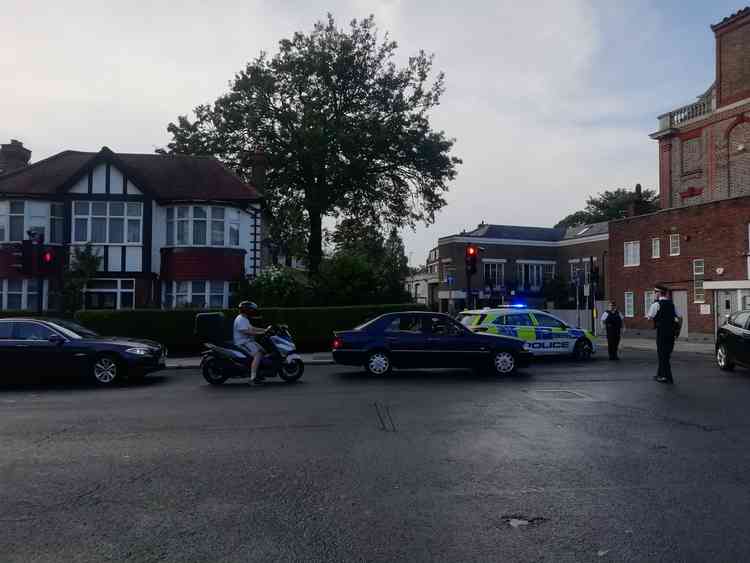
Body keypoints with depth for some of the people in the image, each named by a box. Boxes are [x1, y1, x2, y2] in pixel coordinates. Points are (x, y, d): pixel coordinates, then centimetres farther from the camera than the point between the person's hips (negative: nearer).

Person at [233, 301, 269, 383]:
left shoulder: (244, 319, 19)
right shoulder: (240, 319, -16)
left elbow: (252, 328, 19)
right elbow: (246, 331, -25)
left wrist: (264, 330, 10)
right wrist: (261, 333, -24)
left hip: (248, 341, 11)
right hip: (243, 342, -11)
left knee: (263, 351, 10)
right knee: (258, 355, -25)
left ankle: (257, 373, 13)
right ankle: (253, 377, -32)